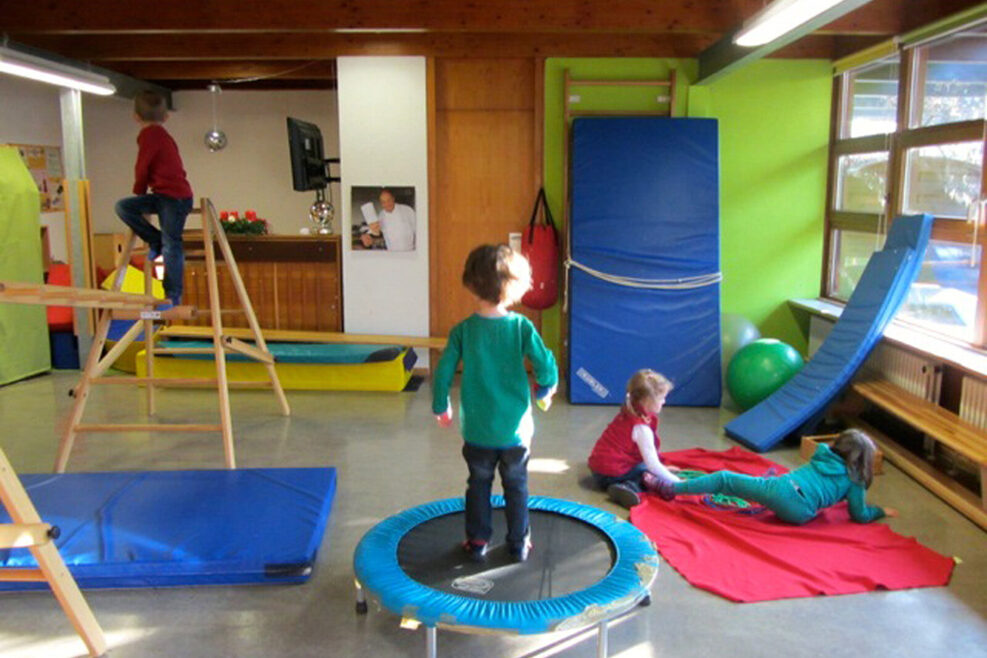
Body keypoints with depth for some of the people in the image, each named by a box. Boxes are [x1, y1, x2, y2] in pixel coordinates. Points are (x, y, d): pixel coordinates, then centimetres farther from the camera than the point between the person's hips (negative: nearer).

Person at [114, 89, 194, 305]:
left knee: (170, 245, -8)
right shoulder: (161, 134, 18)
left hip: (175, 197, -9)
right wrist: (142, 200, 26)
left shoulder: (149, 134, -9)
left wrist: (139, 192, 10)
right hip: (164, 196, 9)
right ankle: (156, 241, 7)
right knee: (123, 206, 4)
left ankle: (173, 297, -5)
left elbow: (142, 168, -8)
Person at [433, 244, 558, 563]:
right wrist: (545, 390, 8)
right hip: (515, 428, 0)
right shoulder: (522, 326, -12)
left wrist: (441, 407, 9)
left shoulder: (462, 330, -9)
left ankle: (478, 541, 26)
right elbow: (546, 365, -14)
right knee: (516, 487, 16)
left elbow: (443, 371, -7)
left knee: (478, 485, 18)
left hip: (476, 429, 1)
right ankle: (519, 543, 26)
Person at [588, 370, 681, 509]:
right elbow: (652, 465, -22)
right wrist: (677, 482, -15)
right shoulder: (641, 427, -22)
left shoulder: (629, 413, 5)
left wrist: (660, 467, 18)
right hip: (612, 475, -9)